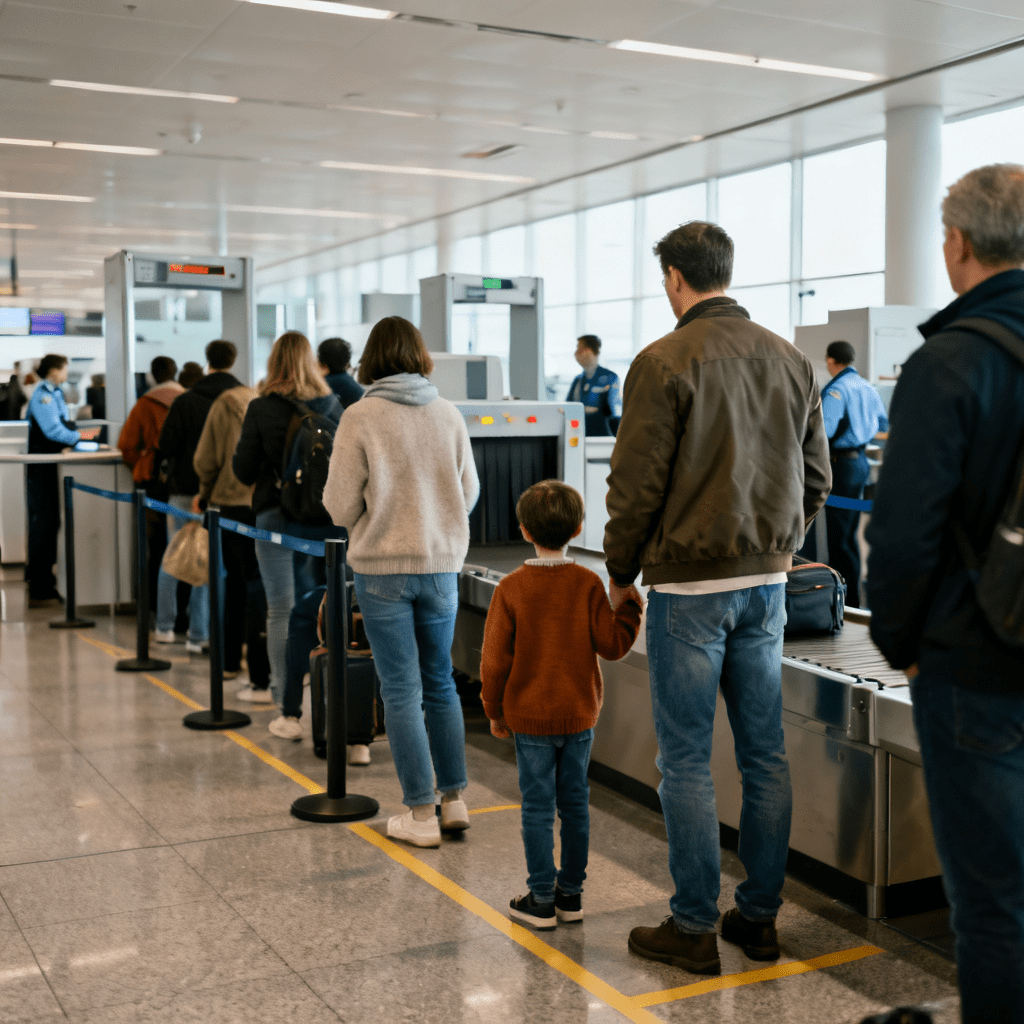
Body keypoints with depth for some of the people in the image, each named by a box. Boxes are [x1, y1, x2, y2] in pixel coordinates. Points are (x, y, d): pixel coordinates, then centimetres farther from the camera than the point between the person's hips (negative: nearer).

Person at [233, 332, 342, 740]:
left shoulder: (261, 409, -7)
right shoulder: (332, 406, 1)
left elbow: (244, 471, -3)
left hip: (277, 518, -3)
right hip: (324, 519, 3)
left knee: (282, 612, 2)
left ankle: (289, 713, 1)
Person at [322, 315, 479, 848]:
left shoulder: (360, 417, -11)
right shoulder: (449, 414, 0)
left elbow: (340, 506, -9)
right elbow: (469, 493, 8)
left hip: (382, 569, -3)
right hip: (442, 564, 3)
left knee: (402, 690, 4)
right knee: (440, 683, 17)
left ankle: (421, 814, 9)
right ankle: (454, 799, 22)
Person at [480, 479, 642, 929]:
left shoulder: (512, 588, -9)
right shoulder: (588, 584, -7)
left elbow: (495, 659, -7)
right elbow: (613, 645, -6)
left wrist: (495, 711, 5)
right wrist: (630, 604, 6)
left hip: (529, 718, -2)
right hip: (579, 715, 2)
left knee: (538, 808, 5)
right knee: (575, 804, 12)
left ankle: (541, 899, 10)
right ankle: (571, 893, 21)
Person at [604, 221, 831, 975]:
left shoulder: (664, 363, -11)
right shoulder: (792, 361, 8)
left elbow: (636, 486, -11)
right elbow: (816, 479, 13)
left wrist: (620, 574, 2)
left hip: (690, 586, -6)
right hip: (768, 581, 6)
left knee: (686, 761, 3)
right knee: (765, 754, 12)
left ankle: (694, 927, 10)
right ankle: (759, 917, 21)